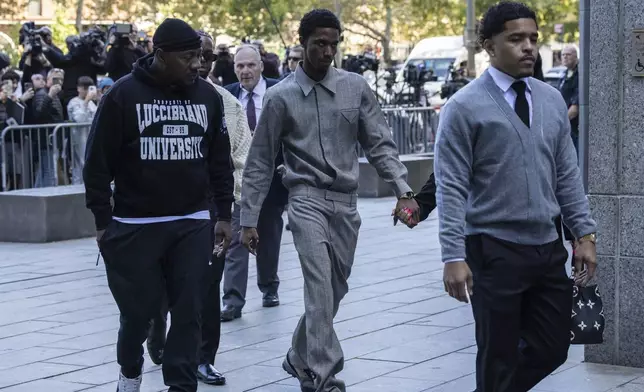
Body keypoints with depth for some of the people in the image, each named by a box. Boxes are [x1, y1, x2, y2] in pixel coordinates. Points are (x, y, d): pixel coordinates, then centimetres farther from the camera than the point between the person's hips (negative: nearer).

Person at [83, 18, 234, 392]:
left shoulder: (209, 95, 5)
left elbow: (220, 160, 12)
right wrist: (103, 221, -4)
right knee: (140, 308, 5)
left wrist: (224, 214, 8)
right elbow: (99, 161, -4)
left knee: (189, 310, 0)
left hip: (194, 223, 3)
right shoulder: (124, 94, -7)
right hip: (135, 225, -3)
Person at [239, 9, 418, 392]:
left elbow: (380, 143, 4)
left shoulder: (356, 87, 4)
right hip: (307, 199, -4)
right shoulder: (281, 96, -2)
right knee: (320, 286, -17)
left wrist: (403, 191, -10)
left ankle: (300, 358, 32)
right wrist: (249, 219, 1)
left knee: (334, 289, 12)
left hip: (346, 202, 4)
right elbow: (260, 162, 2)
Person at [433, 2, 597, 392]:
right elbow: (451, 188, -12)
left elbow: (567, 175, 12)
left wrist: (585, 233, 5)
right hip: (494, 252, -5)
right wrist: (454, 257, -18)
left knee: (551, 351, 12)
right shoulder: (465, 107, -9)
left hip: (548, 249, 6)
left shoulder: (553, 100, 8)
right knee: (499, 357, 5)